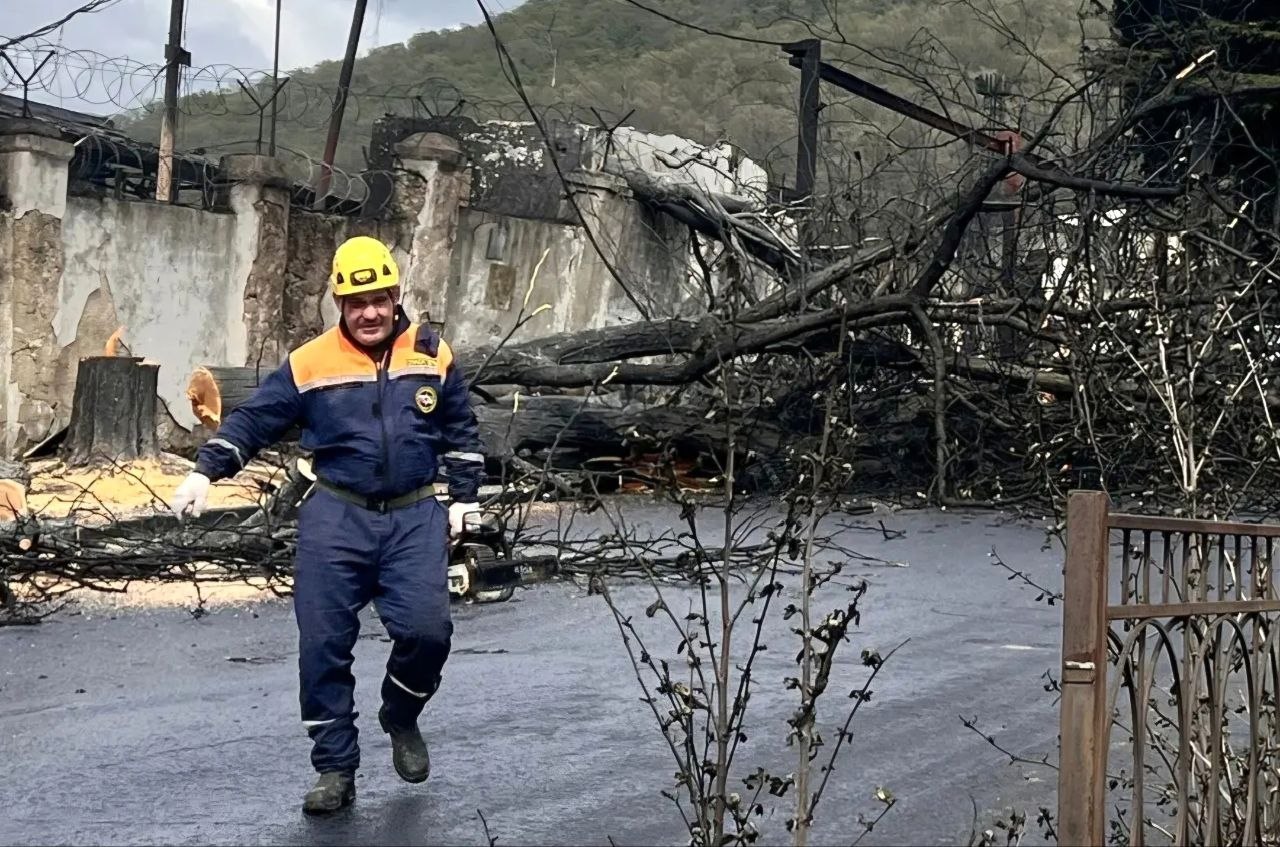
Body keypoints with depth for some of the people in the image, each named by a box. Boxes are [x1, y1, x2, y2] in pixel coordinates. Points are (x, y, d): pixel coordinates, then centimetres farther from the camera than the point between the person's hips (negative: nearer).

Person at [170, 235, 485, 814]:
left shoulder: (433, 356, 5)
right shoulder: (311, 363, -1)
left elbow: (461, 433, 16)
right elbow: (253, 419, 4)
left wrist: (464, 498, 12)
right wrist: (205, 471, -5)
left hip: (415, 517, 0)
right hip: (335, 517, 0)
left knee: (426, 631, -15)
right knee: (323, 645, -3)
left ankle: (401, 720, 17)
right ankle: (335, 770, 10)